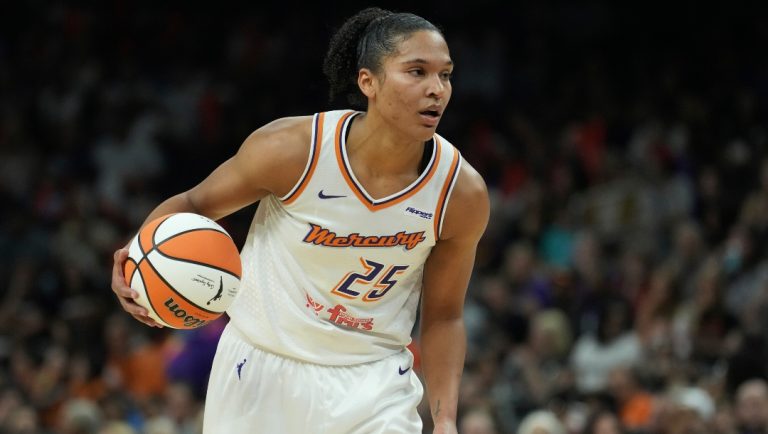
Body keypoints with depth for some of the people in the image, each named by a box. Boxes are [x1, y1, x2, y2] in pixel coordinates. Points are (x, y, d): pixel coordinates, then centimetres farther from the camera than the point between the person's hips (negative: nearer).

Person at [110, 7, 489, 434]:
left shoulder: (463, 193, -13)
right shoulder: (293, 149, -19)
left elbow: (443, 317, 0)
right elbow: (195, 204, -2)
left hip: (372, 382, 1)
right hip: (261, 369, -1)